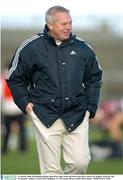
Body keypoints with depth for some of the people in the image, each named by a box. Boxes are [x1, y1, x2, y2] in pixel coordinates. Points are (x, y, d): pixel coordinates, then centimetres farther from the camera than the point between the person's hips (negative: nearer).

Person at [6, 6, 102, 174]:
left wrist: (91, 107, 10)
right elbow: (15, 78, 10)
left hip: (76, 116, 2)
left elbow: (94, 78, 19)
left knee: (80, 163, -6)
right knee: (51, 169, -2)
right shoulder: (31, 48, -2)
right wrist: (24, 102, -1)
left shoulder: (83, 49, 5)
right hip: (45, 116, -2)